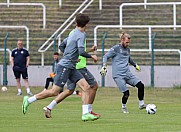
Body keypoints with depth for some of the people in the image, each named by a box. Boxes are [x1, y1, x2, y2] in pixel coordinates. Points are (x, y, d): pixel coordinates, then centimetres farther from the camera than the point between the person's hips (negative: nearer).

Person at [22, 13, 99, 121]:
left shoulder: (73, 34, 14)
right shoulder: (81, 35, -13)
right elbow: (81, 52, -24)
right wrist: (91, 56, -10)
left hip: (71, 68, 10)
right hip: (65, 66, -10)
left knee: (86, 87, -3)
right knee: (55, 91, -8)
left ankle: (86, 114, -9)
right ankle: (29, 100, 4)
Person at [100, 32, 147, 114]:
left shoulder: (127, 49, 16)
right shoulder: (116, 48, -5)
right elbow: (106, 56, -5)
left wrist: (135, 65, 48)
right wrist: (104, 66, -20)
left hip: (128, 74, 7)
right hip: (118, 75, -7)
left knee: (141, 85, -8)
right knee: (126, 93, -16)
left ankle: (141, 104, 6)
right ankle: (123, 107, 13)